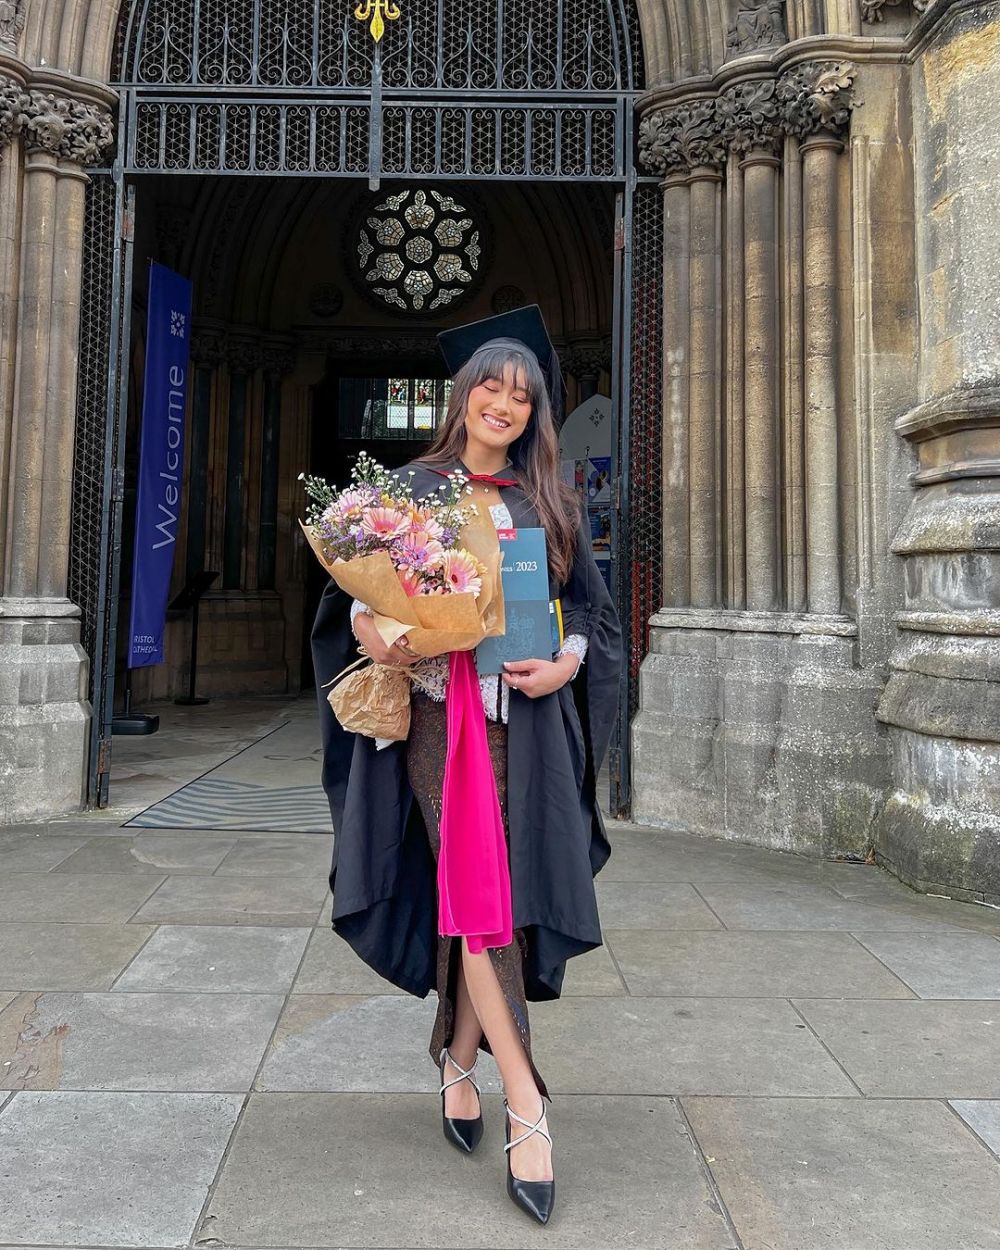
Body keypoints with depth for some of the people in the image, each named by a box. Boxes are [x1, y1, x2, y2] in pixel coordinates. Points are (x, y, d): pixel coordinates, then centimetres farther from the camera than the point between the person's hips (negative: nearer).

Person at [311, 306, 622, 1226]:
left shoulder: (550, 502, 12)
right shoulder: (416, 487, 7)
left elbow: (592, 605, 12)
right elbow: (358, 583, 5)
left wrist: (566, 663, -8)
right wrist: (370, 627, -17)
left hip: (527, 718, 2)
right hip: (441, 710, -2)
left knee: (498, 897, 4)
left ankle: (460, 1060, 26)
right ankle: (527, 1109, -2)